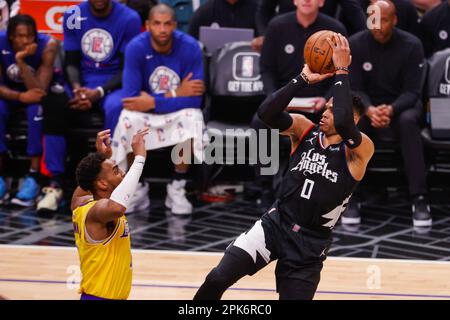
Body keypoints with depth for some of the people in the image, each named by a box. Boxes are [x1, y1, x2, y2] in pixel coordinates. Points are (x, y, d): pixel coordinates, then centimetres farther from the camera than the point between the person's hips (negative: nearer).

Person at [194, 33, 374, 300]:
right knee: (218, 278, -15)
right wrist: (304, 79, -20)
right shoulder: (305, 130, 2)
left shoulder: (360, 150, -10)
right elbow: (266, 113, -16)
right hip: (276, 224, 2)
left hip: (311, 243, -2)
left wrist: (341, 72, -27)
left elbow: (343, 124, -33)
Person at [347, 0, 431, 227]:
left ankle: (419, 198, -38)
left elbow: (412, 91, -12)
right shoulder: (355, 44, -6)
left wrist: (391, 109, -34)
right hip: (367, 104, 1)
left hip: (402, 104, -1)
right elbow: (355, 89, -8)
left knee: (408, 121, -37)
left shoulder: (411, 46, -9)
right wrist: (370, 110, -31)